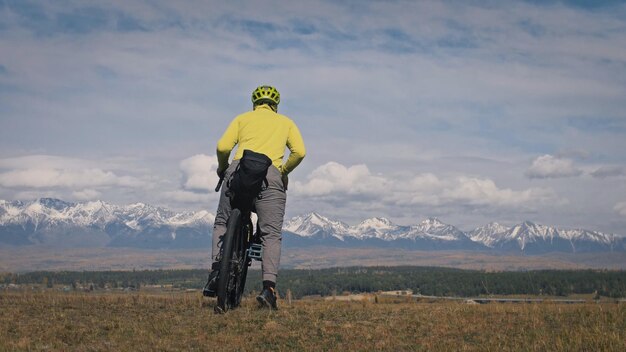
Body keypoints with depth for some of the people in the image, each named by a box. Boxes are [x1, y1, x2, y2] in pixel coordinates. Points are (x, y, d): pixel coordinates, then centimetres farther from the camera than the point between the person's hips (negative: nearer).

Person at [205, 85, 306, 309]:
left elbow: (223, 147, 7)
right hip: (270, 174, 0)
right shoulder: (286, 122, 24)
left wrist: (222, 168, 26)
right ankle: (269, 286, -16)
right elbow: (299, 151, 7)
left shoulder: (243, 118, 22)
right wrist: (284, 172, 21)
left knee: (222, 223, 18)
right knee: (271, 234, 1)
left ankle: (217, 270, 0)